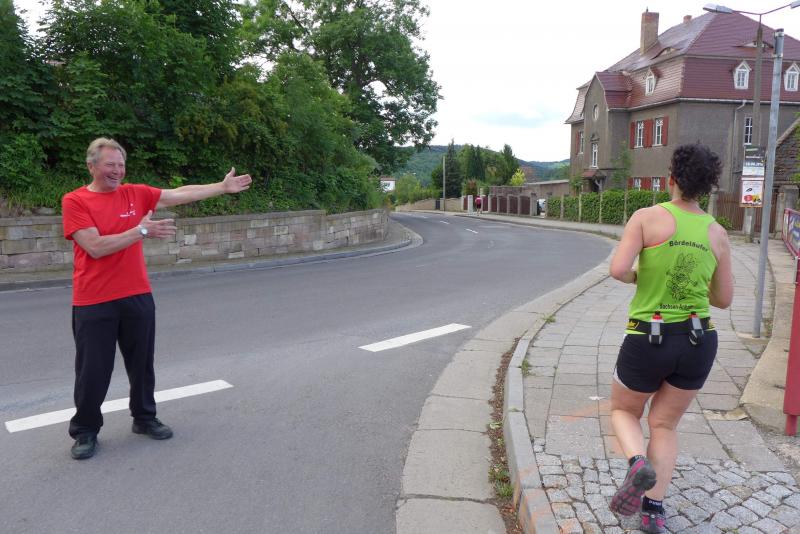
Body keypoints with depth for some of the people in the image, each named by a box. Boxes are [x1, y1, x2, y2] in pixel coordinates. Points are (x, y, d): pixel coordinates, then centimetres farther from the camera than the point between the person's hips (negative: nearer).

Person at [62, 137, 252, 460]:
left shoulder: (136, 193, 5)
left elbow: (180, 194, 4)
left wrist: (223, 187, 1)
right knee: (93, 370, 5)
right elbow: (96, 247, -17)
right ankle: (85, 431, 24)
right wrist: (141, 231, -18)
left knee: (142, 363, 14)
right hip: (93, 302, -4)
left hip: (137, 296, 4)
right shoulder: (74, 201, -7)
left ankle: (144, 418, 31)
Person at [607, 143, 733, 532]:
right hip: (697, 342, 4)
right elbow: (723, 299, 8)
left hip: (648, 341, -3)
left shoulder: (647, 217, -9)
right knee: (664, 426, 19)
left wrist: (637, 277, 2)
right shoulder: (717, 233, 2)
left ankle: (639, 465, -9)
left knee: (623, 412, 20)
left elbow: (618, 269, -21)